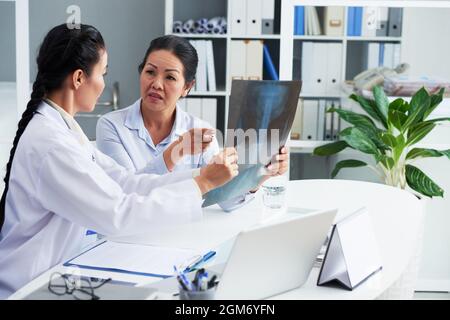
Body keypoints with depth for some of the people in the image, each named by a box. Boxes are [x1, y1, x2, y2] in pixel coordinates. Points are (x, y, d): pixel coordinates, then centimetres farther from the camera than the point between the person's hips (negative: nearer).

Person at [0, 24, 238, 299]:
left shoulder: (63, 128, 6)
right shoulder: (49, 143, -23)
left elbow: (124, 181, 2)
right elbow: (119, 214, -24)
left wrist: (202, 174, -2)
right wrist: (203, 183, -18)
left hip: (57, 272, 8)